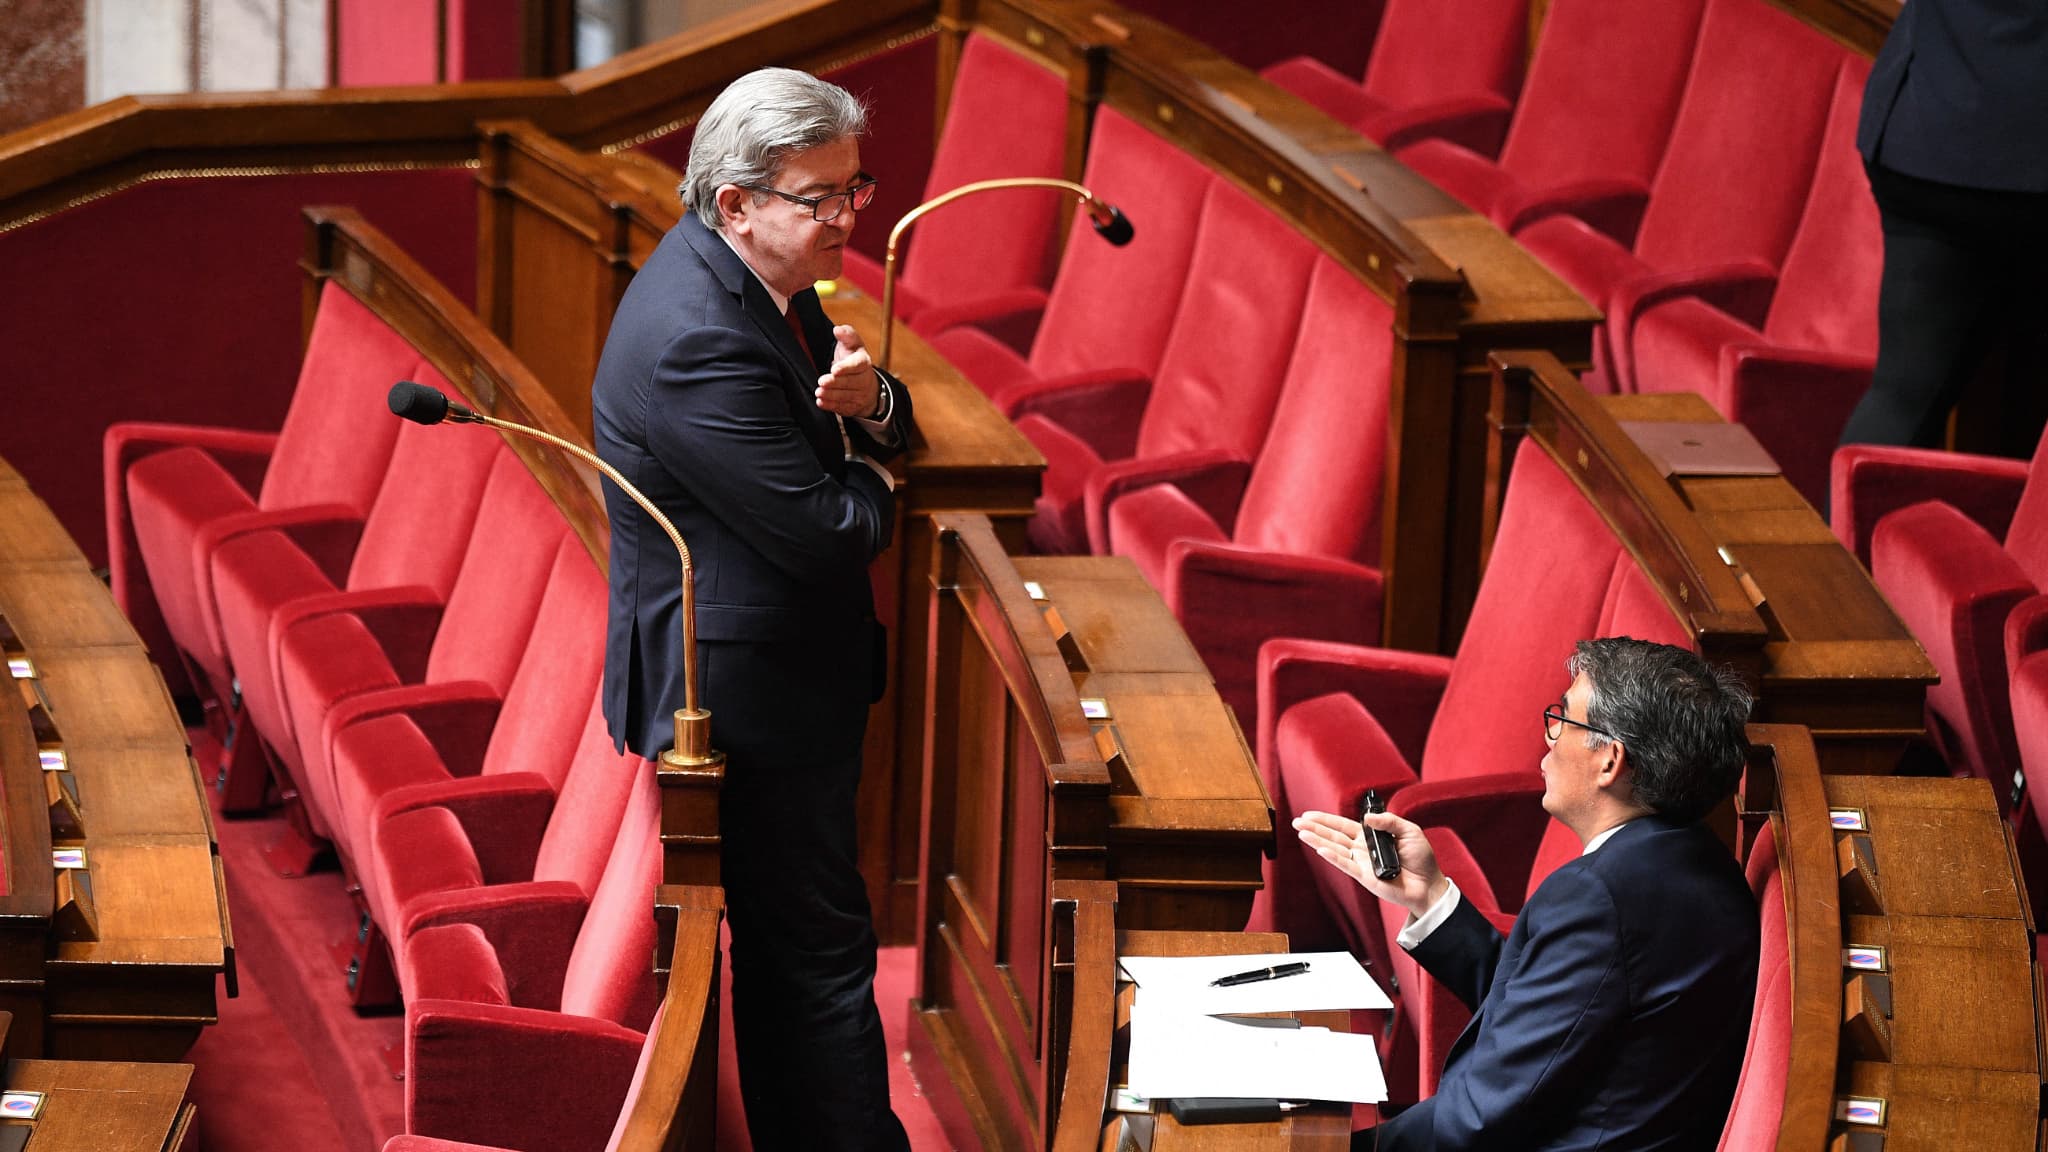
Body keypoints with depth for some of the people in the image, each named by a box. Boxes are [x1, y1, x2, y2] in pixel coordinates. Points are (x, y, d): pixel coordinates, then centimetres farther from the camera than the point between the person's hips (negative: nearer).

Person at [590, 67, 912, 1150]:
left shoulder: (766, 280, 4)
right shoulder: (696, 341, -28)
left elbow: (894, 439, 14)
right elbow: (827, 532, -26)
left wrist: (870, 402, -11)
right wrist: (871, 479, -3)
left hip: (791, 673, 10)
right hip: (746, 690, -10)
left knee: (787, 938, 18)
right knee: (819, 948, -2)